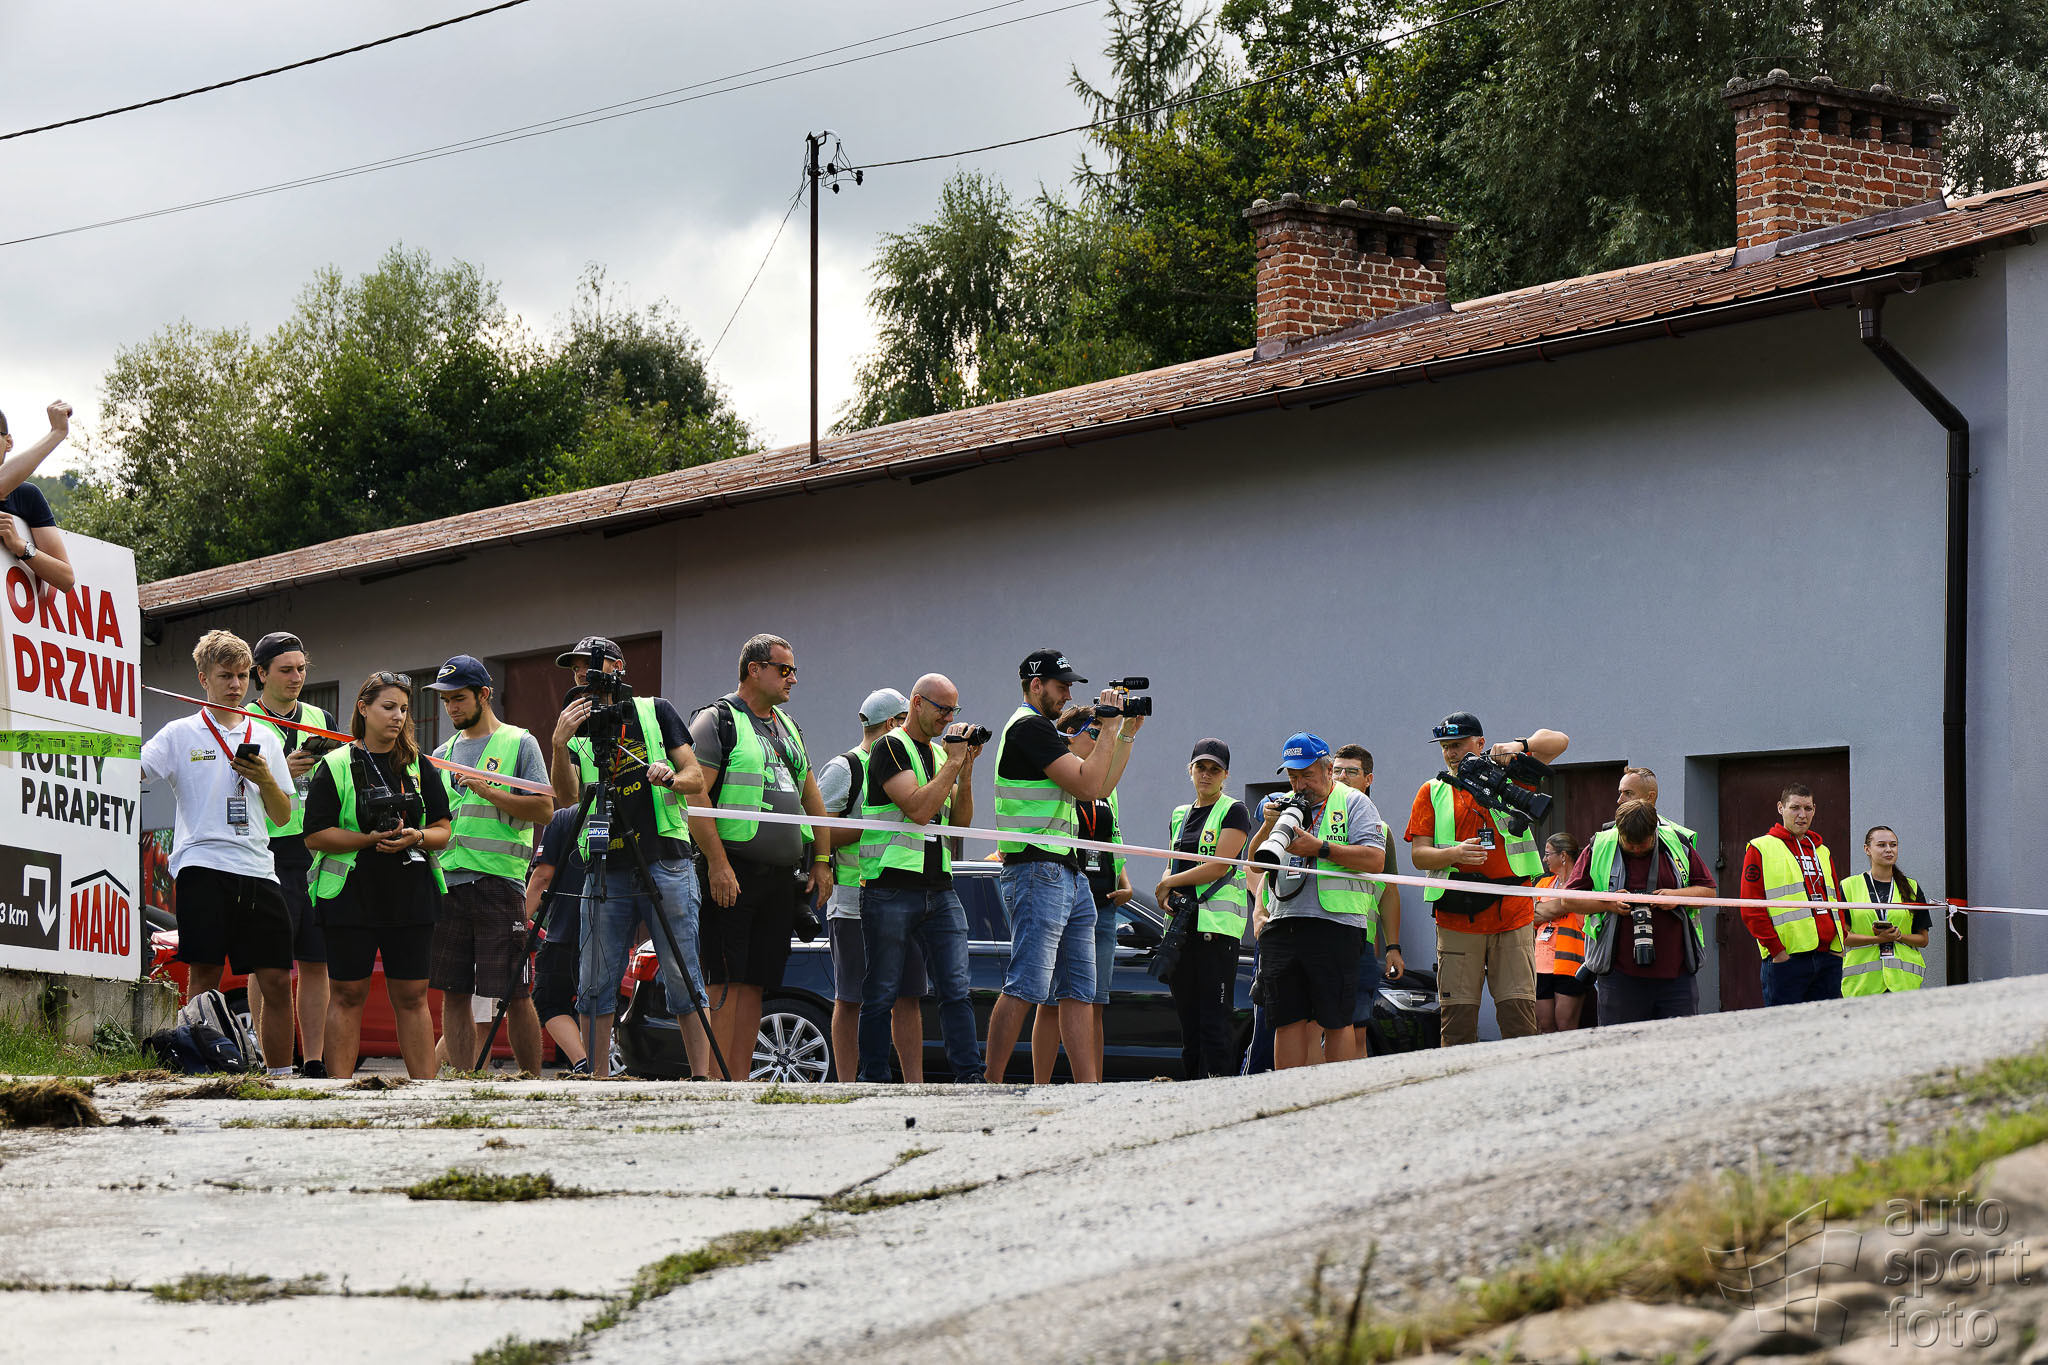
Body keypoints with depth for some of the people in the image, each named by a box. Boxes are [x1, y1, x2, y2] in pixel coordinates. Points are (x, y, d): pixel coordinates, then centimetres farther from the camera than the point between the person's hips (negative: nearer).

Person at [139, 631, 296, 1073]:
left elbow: (282, 816, 16)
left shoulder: (265, 738, 17)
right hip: (203, 866, -3)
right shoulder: (181, 734, 7)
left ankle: (281, 1079, 6)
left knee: (276, 981, 0)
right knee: (204, 978, -7)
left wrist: (265, 779, -2)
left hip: (257, 870, 3)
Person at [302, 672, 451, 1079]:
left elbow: (443, 831, 10)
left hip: (411, 895, 3)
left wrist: (416, 838, -12)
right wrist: (371, 839, -16)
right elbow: (316, 835, -5)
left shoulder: (420, 766, 12)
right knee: (348, 995, 1)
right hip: (351, 896, -3)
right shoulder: (336, 766, 1)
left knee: (411, 997, 3)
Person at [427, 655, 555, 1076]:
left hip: (500, 879, -5)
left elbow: (544, 809, -6)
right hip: (448, 881, 5)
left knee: (515, 994, -6)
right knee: (454, 993, 4)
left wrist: (489, 792, -15)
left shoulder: (519, 743, 3)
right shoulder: (444, 753, 19)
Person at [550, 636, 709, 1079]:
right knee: (595, 986, -1)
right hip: (604, 871, 2)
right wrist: (559, 744, -18)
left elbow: (696, 777, 8)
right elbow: (567, 795, -1)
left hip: (664, 863, -2)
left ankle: (703, 1080, -5)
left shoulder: (655, 711, 11)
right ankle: (598, 1081, 5)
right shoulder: (578, 728, 15)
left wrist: (671, 777, -14)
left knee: (683, 980, -5)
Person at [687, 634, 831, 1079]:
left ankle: (739, 1078, 7)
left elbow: (811, 797, 25)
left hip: (781, 875, 8)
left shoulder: (787, 726, 21)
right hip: (732, 871, -7)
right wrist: (717, 864, -20)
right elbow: (695, 795, -13)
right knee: (727, 980, -10)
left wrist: (821, 860, 15)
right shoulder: (717, 720, -4)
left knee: (756, 982, 5)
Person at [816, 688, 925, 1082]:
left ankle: (914, 1083, 5)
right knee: (850, 1000, -2)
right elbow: (820, 834, -11)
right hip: (854, 903, -7)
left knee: (908, 996, 3)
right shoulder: (843, 769, -3)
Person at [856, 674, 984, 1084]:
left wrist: (966, 771, 3)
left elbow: (960, 821, 15)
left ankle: (969, 1075, -6)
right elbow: (918, 808, -17)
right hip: (891, 890, -7)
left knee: (956, 988, -3)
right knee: (882, 994, 0)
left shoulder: (939, 752, 19)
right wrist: (954, 763, -11)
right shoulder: (891, 748, -4)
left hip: (939, 889, 7)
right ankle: (874, 1081, 5)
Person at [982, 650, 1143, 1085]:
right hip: (1039, 873, -11)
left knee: (1079, 991, 6)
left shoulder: (1044, 730, 23)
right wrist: (1109, 729, -8)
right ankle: (991, 1087, -14)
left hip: (1069, 875, 11)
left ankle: (1088, 1086, 5)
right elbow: (1089, 784, -17)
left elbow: (1101, 787, 23)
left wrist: (1127, 735, 18)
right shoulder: (1029, 727, -9)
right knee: (1025, 987, -13)